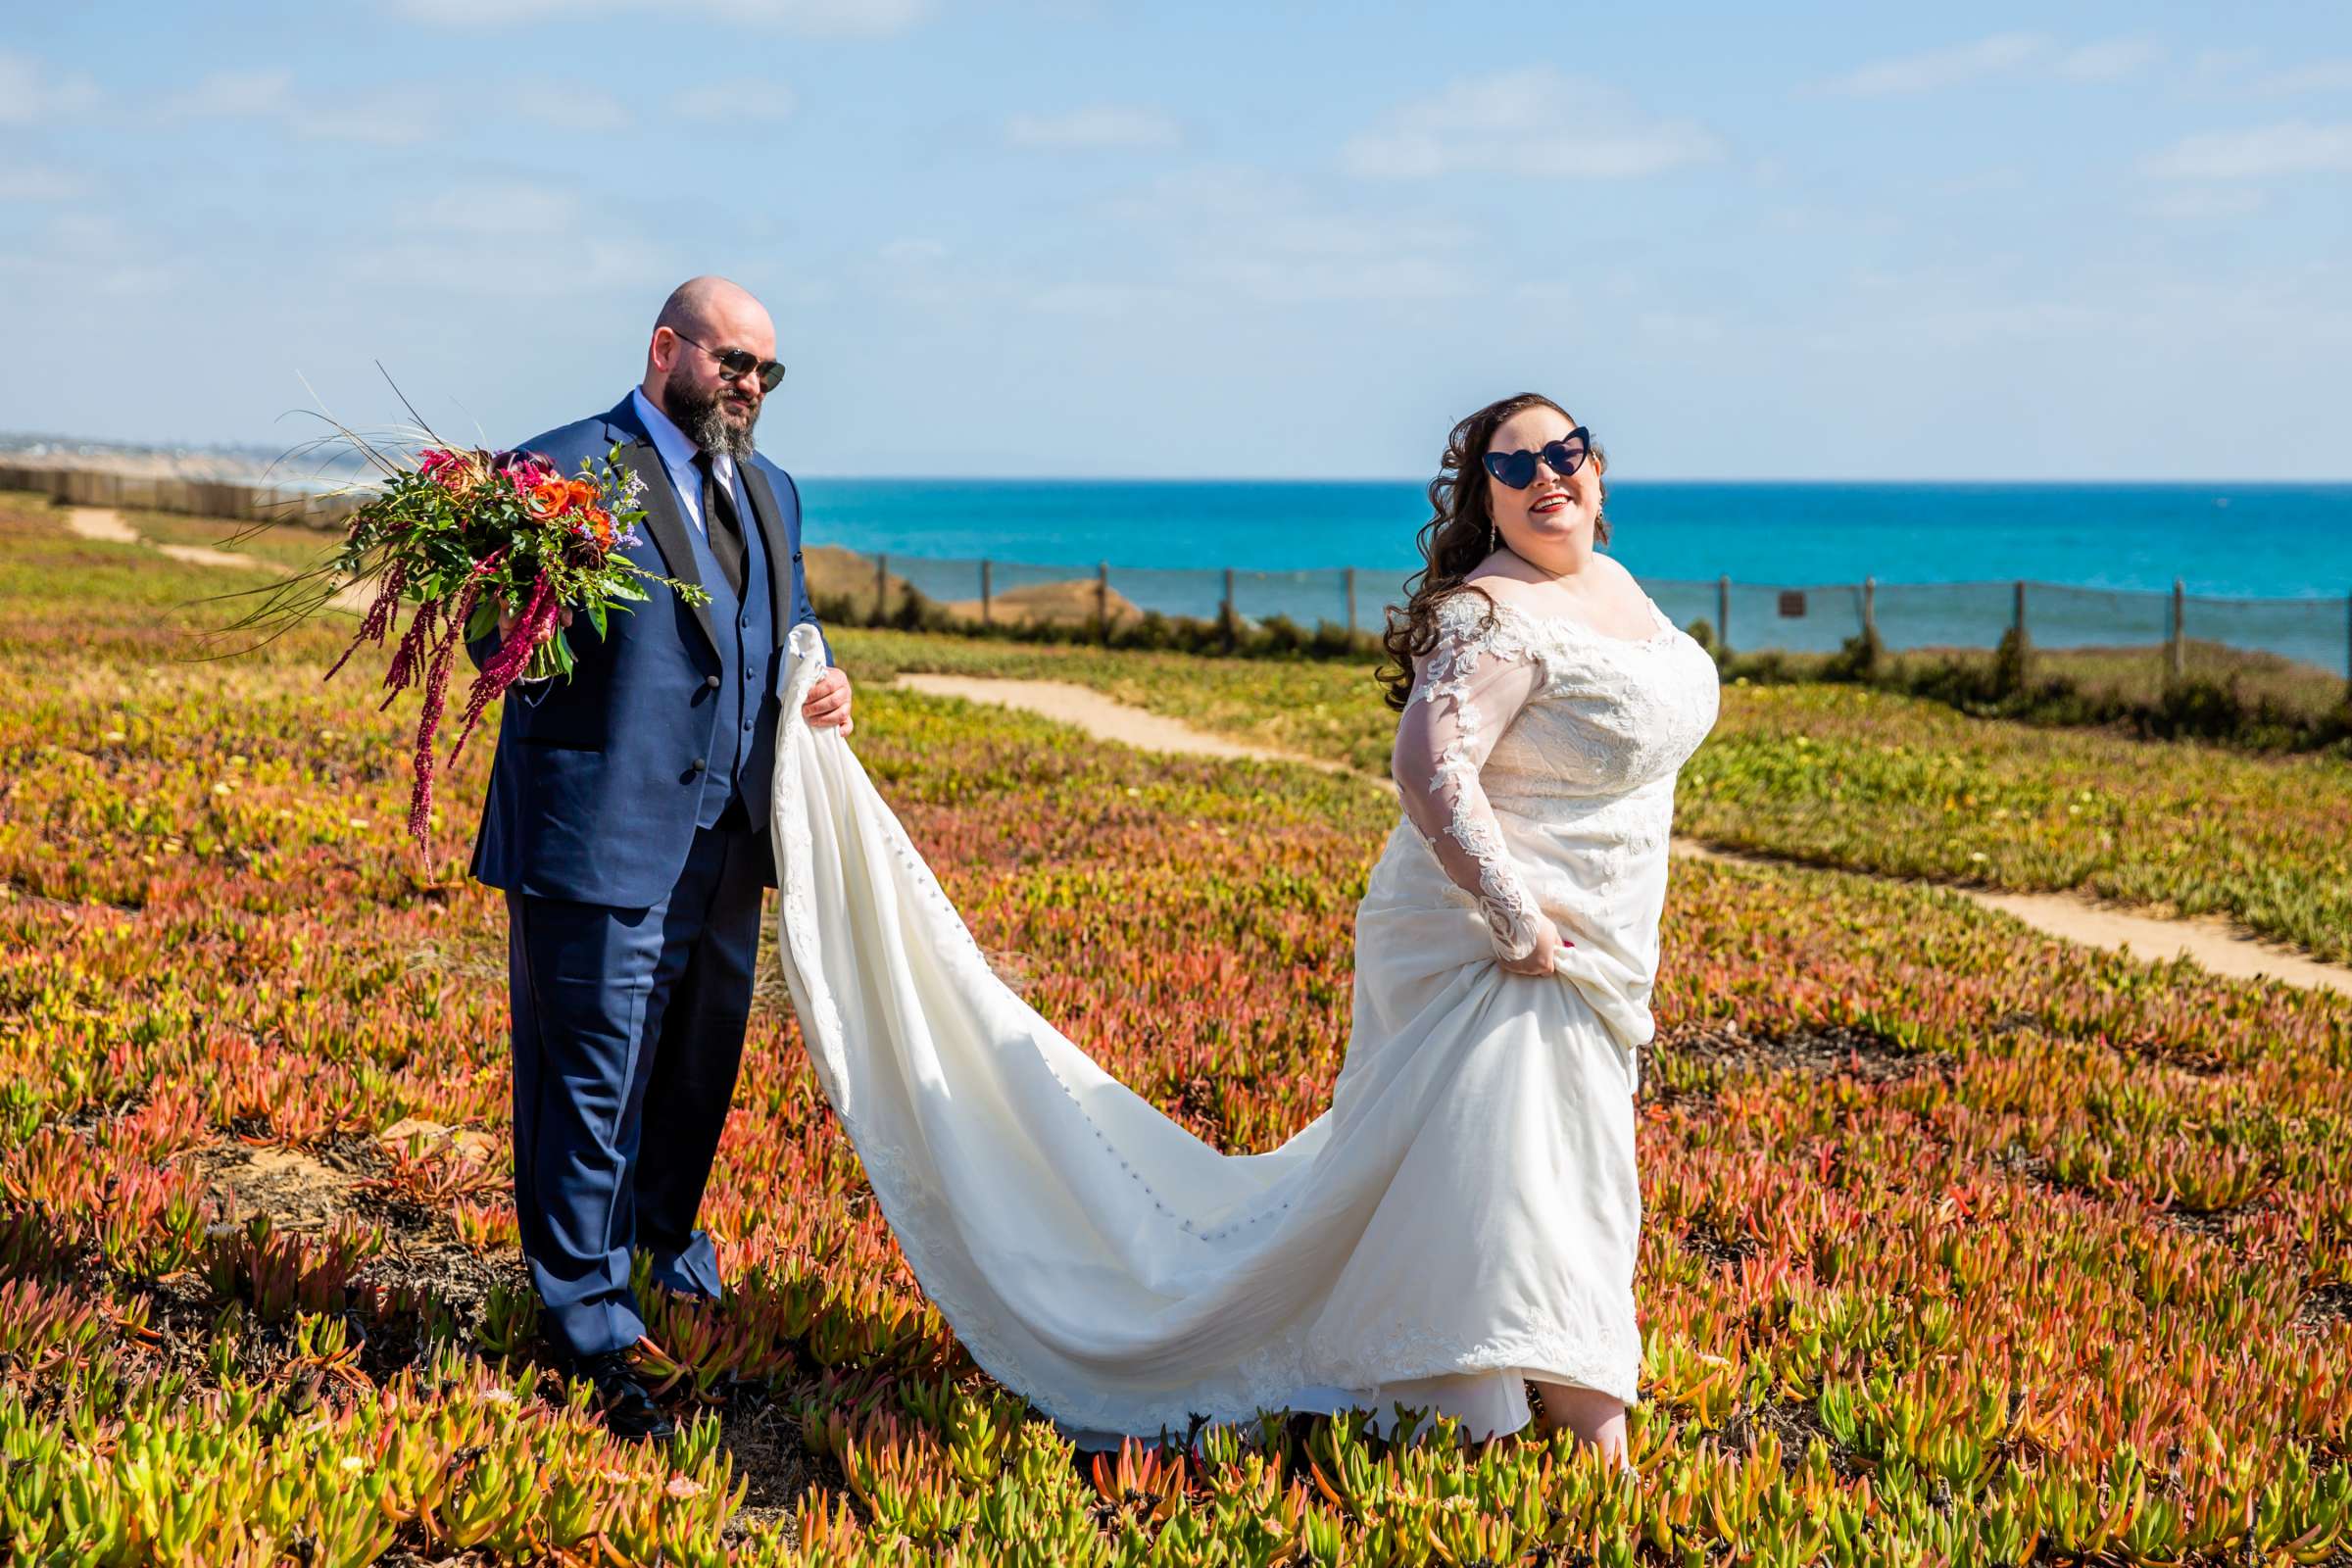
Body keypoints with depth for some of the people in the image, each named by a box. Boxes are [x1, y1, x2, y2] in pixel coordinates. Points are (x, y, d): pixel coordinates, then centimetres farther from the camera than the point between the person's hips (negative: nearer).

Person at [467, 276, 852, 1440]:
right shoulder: (564, 472, -8)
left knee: (700, 1074, 20)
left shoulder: (769, 492, 15)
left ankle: (666, 1250, 43)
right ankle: (593, 1339, 10)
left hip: (725, 842, 8)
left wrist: (818, 690, 3)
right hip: (602, 840, -7)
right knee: (592, 1089, -1)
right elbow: (504, 647, -12)